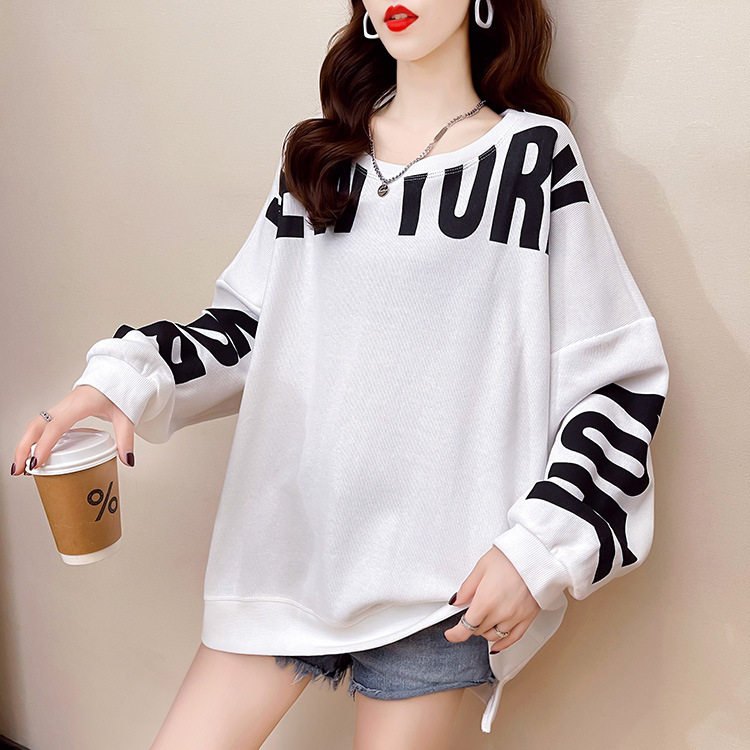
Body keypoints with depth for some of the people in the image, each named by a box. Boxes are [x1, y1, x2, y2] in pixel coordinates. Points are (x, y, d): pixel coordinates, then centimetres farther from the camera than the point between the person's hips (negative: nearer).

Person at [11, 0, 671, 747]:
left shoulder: (535, 155, -2)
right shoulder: (316, 157, 11)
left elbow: (622, 377, -4)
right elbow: (248, 325, 9)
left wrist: (541, 549, -11)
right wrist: (125, 375, -8)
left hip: (439, 572, -3)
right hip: (288, 535, 4)